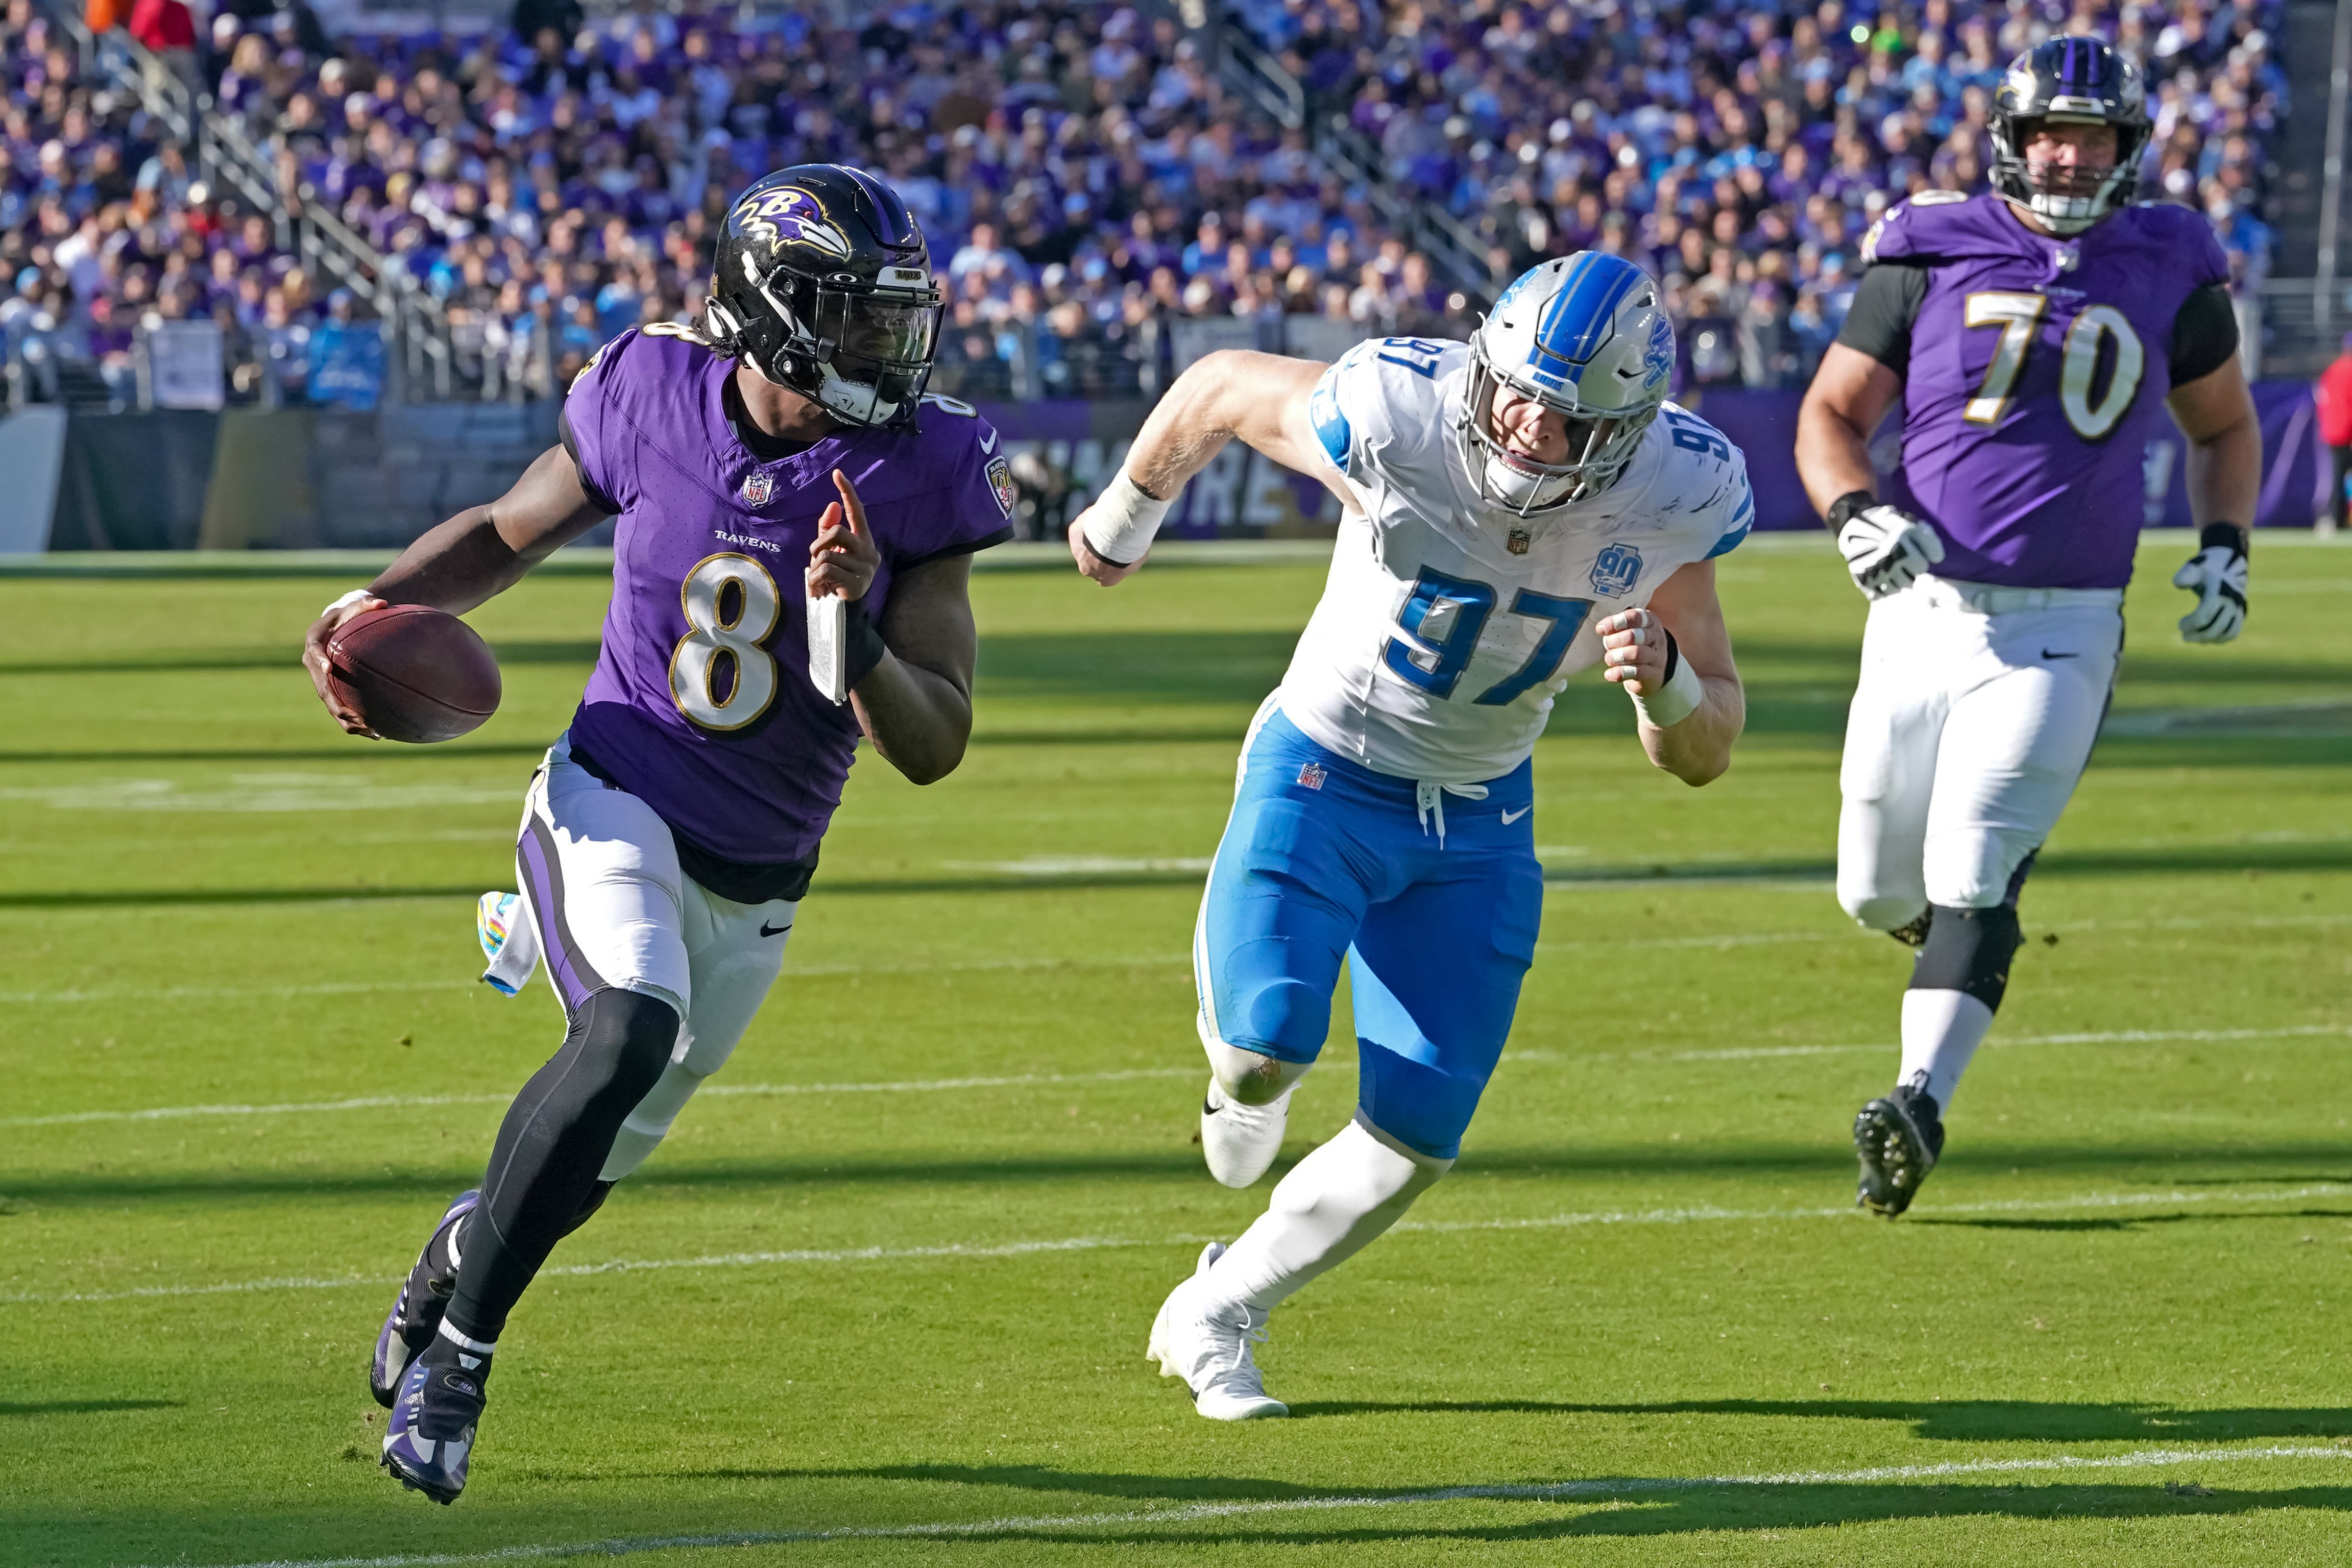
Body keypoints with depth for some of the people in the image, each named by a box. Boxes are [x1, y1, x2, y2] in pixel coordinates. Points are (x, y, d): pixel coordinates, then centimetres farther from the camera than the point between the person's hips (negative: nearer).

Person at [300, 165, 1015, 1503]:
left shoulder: (913, 480, -14)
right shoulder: (653, 403, -12)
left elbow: (935, 747, -14)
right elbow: (506, 536, 9)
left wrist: (855, 632, -33)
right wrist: (380, 608, -9)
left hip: (755, 881, 3)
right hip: (615, 802, -3)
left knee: (606, 1141, 17)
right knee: (634, 1030, -30)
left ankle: (467, 1245, 53)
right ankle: (456, 1348, -16)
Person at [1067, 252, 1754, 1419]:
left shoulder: (1673, 499, -18)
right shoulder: (1398, 416, -27)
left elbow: (1703, 757, -8)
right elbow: (1220, 389, -5)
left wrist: (1667, 679, -32)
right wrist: (1125, 519, 13)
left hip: (1478, 823, 3)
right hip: (1321, 778, -3)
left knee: (1415, 1141, -3)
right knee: (1267, 1042, -25)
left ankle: (1213, 1318, 22)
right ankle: (1247, 1082, 15)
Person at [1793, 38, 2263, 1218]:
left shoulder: (2169, 274, 4)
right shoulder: (1933, 258, 0)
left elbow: (2223, 425, 19)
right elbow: (1831, 414, 4)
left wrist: (2224, 544, 2)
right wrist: (1856, 514, -16)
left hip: (2058, 633, -2)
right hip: (1922, 613, 2)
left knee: (1969, 883, -17)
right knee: (1879, 891, 10)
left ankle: (1920, 1106, -20)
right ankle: (1961, 932, 44)